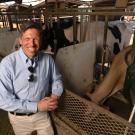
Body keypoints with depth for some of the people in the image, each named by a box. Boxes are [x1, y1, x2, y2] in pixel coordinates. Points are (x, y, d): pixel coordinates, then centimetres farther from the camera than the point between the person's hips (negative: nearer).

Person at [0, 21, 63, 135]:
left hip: (42, 114, 2)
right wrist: (36, 106, -25)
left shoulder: (48, 60, -12)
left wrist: (55, 96, -16)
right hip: (19, 118, -2)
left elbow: (57, 79, 4)